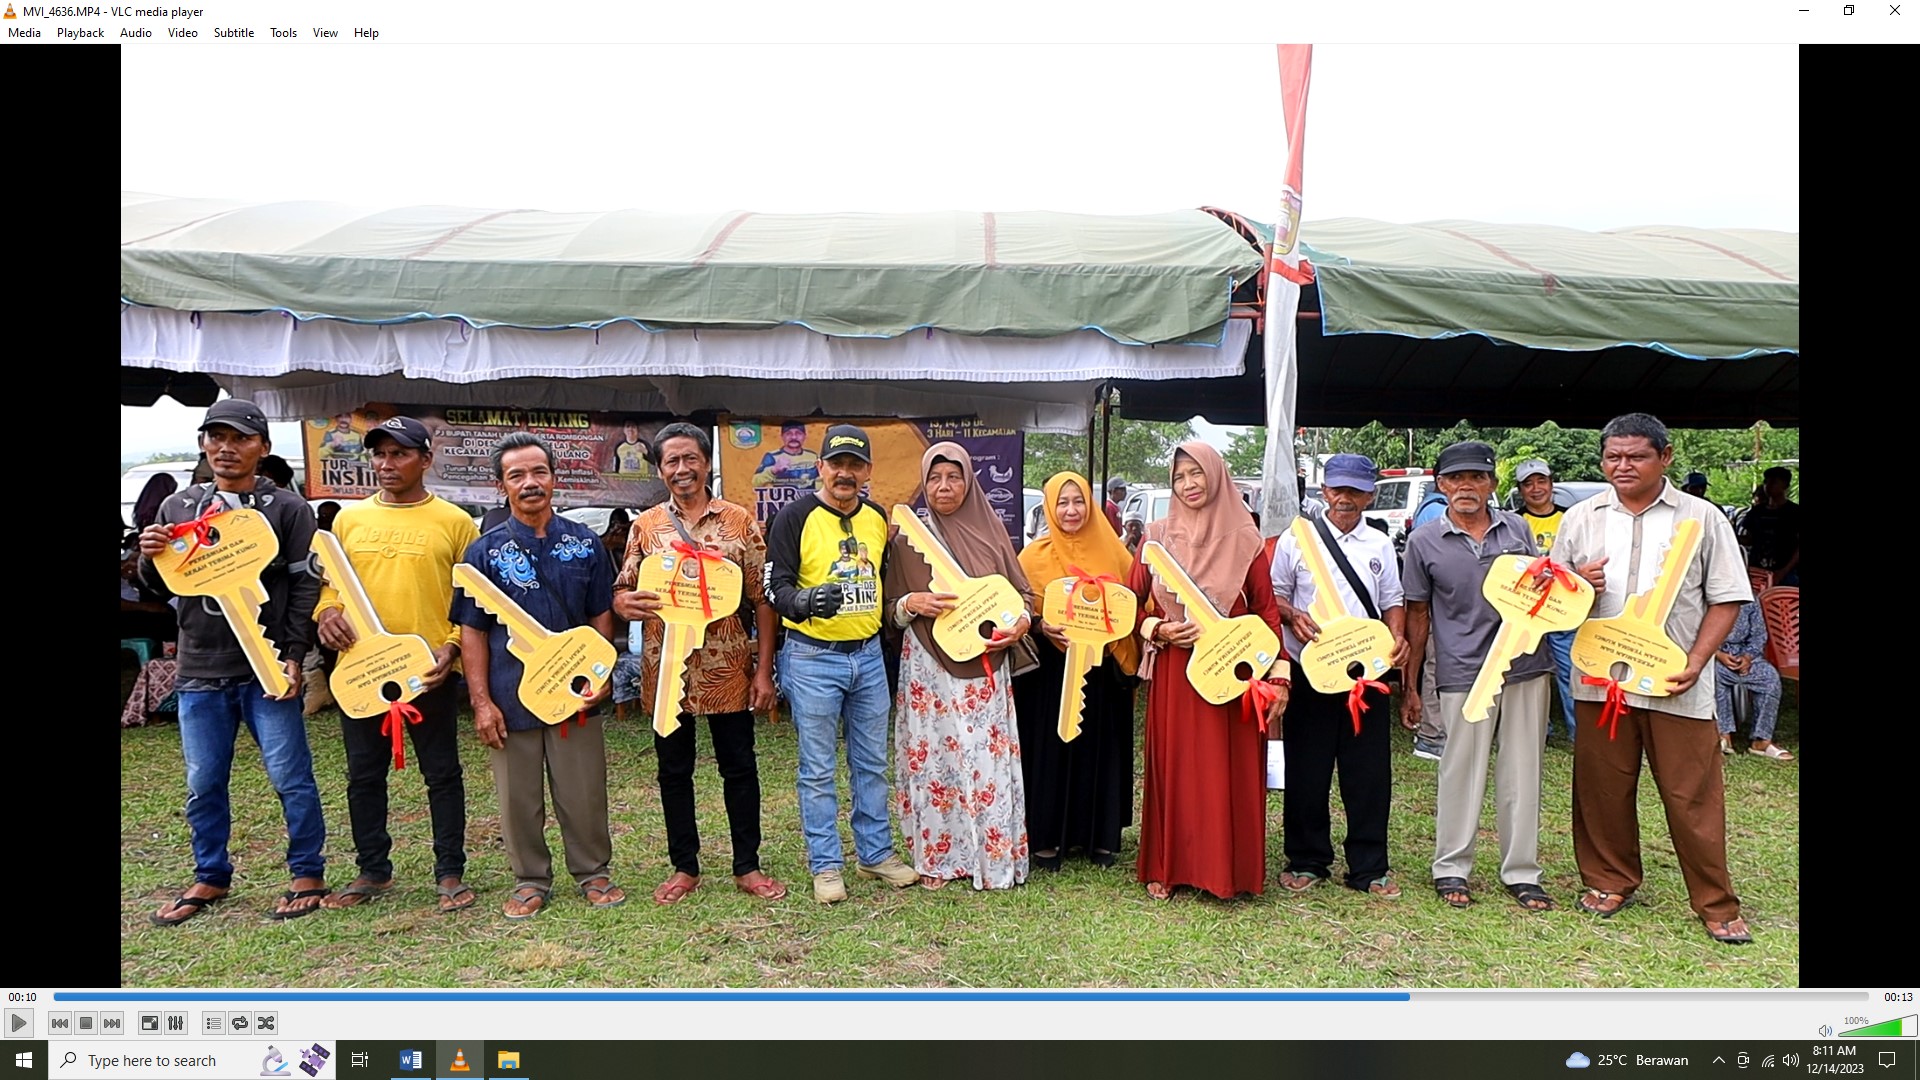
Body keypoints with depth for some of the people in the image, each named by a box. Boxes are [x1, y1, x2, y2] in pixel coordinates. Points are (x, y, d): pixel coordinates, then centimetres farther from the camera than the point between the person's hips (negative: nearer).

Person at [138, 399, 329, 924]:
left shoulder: (287, 508, -1)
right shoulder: (177, 508, 11)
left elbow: (305, 586, -4)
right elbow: (161, 586, 18)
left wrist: (294, 657, -11)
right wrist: (149, 559, -5)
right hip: (199, 670, 4)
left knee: (290, 776, 0)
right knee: (203, 784, 11)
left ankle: (308, 875, 13)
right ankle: (210, 877, 27)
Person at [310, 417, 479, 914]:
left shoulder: (454, 522, -1)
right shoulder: (350, 519, 9)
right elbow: (329, 582, 15)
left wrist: (452, 645, -14)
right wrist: (326, 612, -7)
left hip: (428, 671, -3)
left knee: (442, 774, 5)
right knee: (364, 775, 12)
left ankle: (450, 873, 16)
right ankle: (373, 871, 27)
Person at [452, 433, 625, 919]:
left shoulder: (585, 544, 4)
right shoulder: (485, 551, 1)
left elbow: (601, 615, 9)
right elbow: (472, 631, 1)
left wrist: (600, 676, -4)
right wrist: (481, 701, -5)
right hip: (511, 697, 0)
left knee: (584, 792, 6)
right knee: (518, 797, 8)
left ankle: (593, 873, 23)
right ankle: (530, 881, 24)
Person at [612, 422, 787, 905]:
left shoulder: (739, 521, 1)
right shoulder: (645, 526, 6)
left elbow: (761, 598, 0)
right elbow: (621, 590, 7)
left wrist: (764, 669, -5)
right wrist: (624, 602, -19)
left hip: (728, 669, -1)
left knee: (739, 767, 7)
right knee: (674, 771, 11)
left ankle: (748, 866, 21)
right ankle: (684, 867, 25)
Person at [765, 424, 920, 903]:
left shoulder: (877, 517, 8)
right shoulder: (797, 515, -9)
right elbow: (777, 585, -12)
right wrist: (806, 602, -33)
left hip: (868, 654, 5)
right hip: (813, 657, -5)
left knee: (872, 763, 15)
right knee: (818, 769, 4)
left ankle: (876, 853, 28)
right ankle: (825, 865, 15)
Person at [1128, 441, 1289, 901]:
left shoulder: (1244, 538, 3)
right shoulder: (1157, 536, 5)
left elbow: (1267, 608, 3)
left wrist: (1279, 674, -3)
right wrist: (1158, 630, -10)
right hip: (1173, 674, 1)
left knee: (1229, 770, 2)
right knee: (1173, 768, 5)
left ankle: (1226, 870, 15)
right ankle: (1167, 868, 16)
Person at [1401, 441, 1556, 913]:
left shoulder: (1517, 528, 7)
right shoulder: (1424, 541, 0)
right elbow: (1417, 614, 4)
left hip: (1526, 665, 3)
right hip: (1464, 673, -3)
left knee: (1522, 772, 9)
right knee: (1462, 772, 5)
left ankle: (1521, 872, 21)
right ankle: (1451, 868, 19)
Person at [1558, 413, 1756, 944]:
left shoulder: (1702, 518, 2)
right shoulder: (1580, 519, 8)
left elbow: (1726, 599, 0)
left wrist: (1695, 663, -11)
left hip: (1677, 684, -2)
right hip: (1600, 679, 2)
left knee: (1694, 797, 2)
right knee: (1602, 789, 10)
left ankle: (1716, 904, 16)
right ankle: (1610, 881, 27)